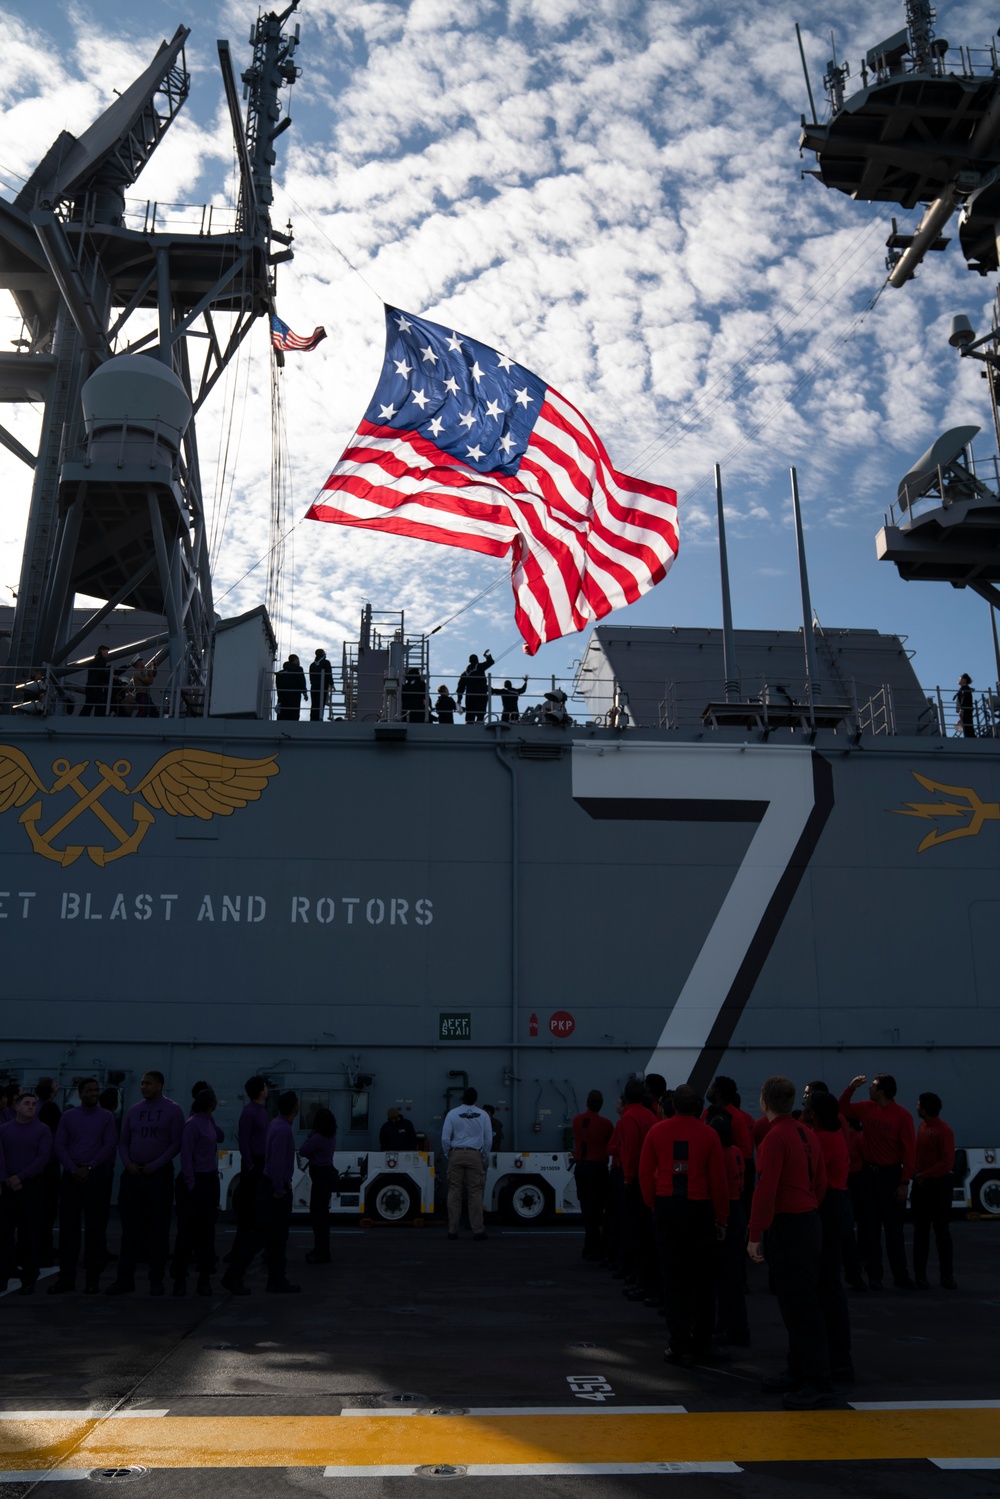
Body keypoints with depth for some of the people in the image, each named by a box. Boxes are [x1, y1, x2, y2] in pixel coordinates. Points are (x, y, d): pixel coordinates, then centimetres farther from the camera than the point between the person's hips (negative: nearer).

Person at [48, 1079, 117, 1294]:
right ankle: (66, 1277, 7)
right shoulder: (68, 1116, 9)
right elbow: (59, 1146, 2)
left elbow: (109, 1146, -4)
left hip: (97, 1175, -2)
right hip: (71, 1175, 2)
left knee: (95, 1228, -1)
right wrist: (73, 1169, -11)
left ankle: (93, 1277, 4)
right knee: (68, 1227, 2)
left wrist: (88, 1167, -13)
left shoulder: (106, 1117, 5)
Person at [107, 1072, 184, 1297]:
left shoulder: (173, 1110, -3)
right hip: (132, 1174, 3)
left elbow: (176, 1143, -7)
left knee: (158, 1229, 3)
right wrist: (128, 1163, -6)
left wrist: (154, 1166, -14)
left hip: (159, 1175, -3)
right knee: (130, 1228, 4)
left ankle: (156, 1280, 11)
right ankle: (125, 1278, 10)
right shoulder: (133, 1111, 9)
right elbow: (123, 1142, 11)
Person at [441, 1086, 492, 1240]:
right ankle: (477, 1230, -1)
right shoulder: (483, 1115, 3)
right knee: (475, 1193, 2)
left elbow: (445, 1138, -2)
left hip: (456, 1154, 0)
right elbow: (489, 1139, 5)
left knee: (454, 1192, 3)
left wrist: (447, 1155, 10)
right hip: (475, 1155, 0)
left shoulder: (452, 1114, 0)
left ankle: (452, 1230, 3)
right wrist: (485, 1158, 15)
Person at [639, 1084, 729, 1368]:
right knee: (701, 1278, 12)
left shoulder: (656, 1132, -1)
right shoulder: (708, 1135, -5)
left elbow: (645, 1174, 0)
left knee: (673, 1278, 6)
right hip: (699, 1208, 0)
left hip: (666, 1208, 1)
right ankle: (702, 1343, 17)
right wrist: (721, 1218, 5)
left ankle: (681, 1346, 5)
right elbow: (718, 1180, -4)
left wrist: (653, 1206, 11)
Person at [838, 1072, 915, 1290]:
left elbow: (909, 1151, -11)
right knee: (869, 1227, 6)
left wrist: (904, 1183, -14)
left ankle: (901, 1276, 11)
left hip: (890, 1174, -4)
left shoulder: (902, 1116, -11)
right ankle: (874, 1276, 12)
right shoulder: (866, 1109, 3)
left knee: (893, 1228, 1)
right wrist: (851, 1087, 1)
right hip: (867, 1173, 4)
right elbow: (842, 1110, 16)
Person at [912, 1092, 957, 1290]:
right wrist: (913, 1172, 2)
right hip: (920, 1184, 7)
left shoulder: (944, 1131, -14)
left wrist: (925, 1175, -20)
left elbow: (947, 1162, -18)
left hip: (938, 1184, -7)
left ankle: (947, 1276, 6)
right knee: (920, 1231, 8)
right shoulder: (922, 1126, 11)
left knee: (941, 1230, -1)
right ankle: (920, 1275, 12)